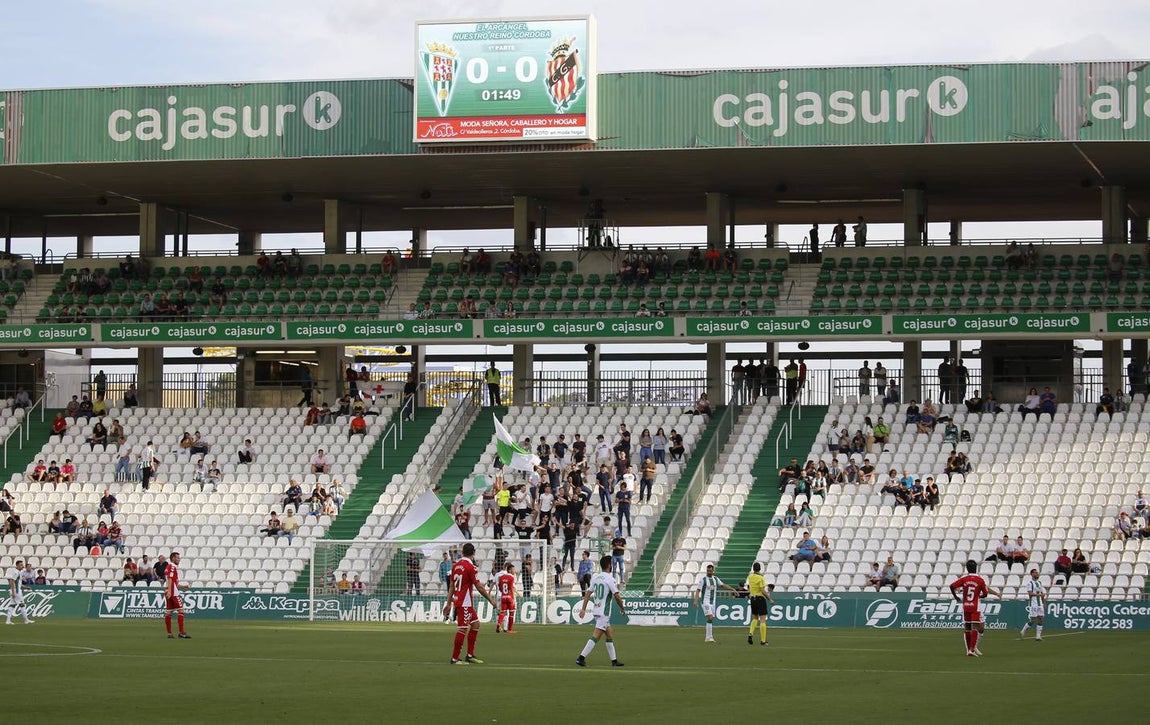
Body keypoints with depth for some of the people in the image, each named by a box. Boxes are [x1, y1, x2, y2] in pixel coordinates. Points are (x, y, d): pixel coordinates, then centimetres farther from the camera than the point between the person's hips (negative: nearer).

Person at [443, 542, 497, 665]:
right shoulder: (470, 567, -15)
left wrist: (449, 603, 17)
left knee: (475, 624, 15)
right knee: (462, 629, -4)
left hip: (457, 600, 9)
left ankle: (470, 655, 17)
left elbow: (451, 586, 13)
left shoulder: (456, 565, 8)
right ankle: (455, 658, -2)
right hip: (465, 603, -9)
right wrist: (491, 600, -3)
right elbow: (479, 587, -13)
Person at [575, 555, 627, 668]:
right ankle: (581, 658, -17)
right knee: (596, 636, -10)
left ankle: (614, 660, 21)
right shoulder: (609, 579, -13)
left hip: (597, 611, 8)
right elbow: (617, 596, -12)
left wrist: (583, 609, 8)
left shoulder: (595, 577, 8)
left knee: (610, 636, 16)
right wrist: (623, 609, 2)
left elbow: (588, 594, 7)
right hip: (604, 612, -8)